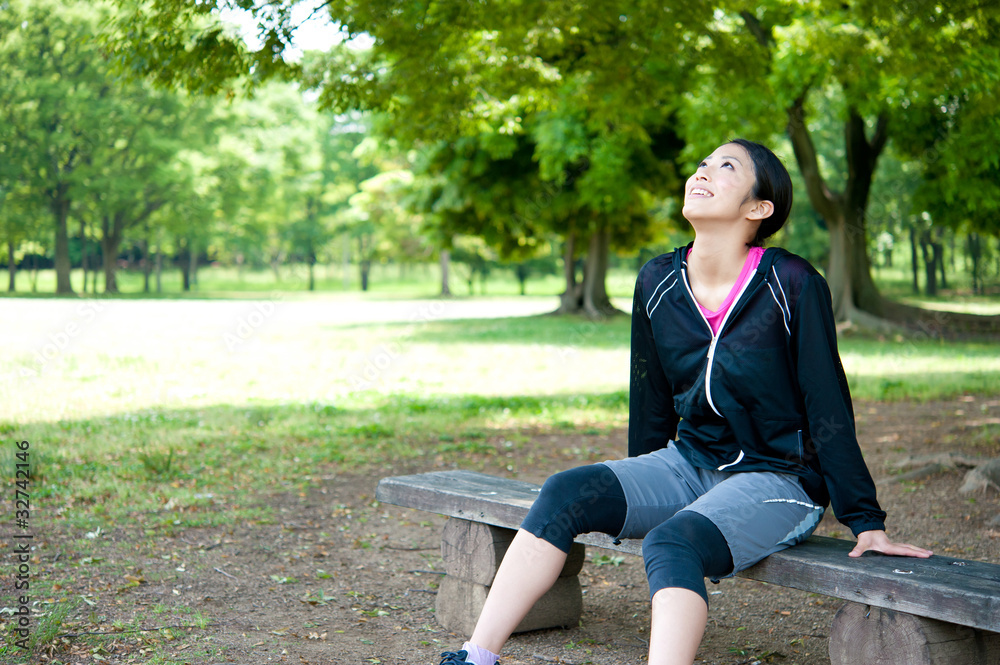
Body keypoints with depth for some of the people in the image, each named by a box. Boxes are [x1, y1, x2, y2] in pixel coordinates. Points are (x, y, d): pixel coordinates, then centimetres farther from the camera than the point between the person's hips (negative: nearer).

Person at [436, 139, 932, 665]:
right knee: (566, 493, -18)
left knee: (672, 543, -34)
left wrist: (866, 521, -9)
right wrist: (638, 494, 23)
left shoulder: (792, 285, -14)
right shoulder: (658, 284, 1)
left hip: (777, 480, -5)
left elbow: (828, 406, -10)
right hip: (689, 464, 5)